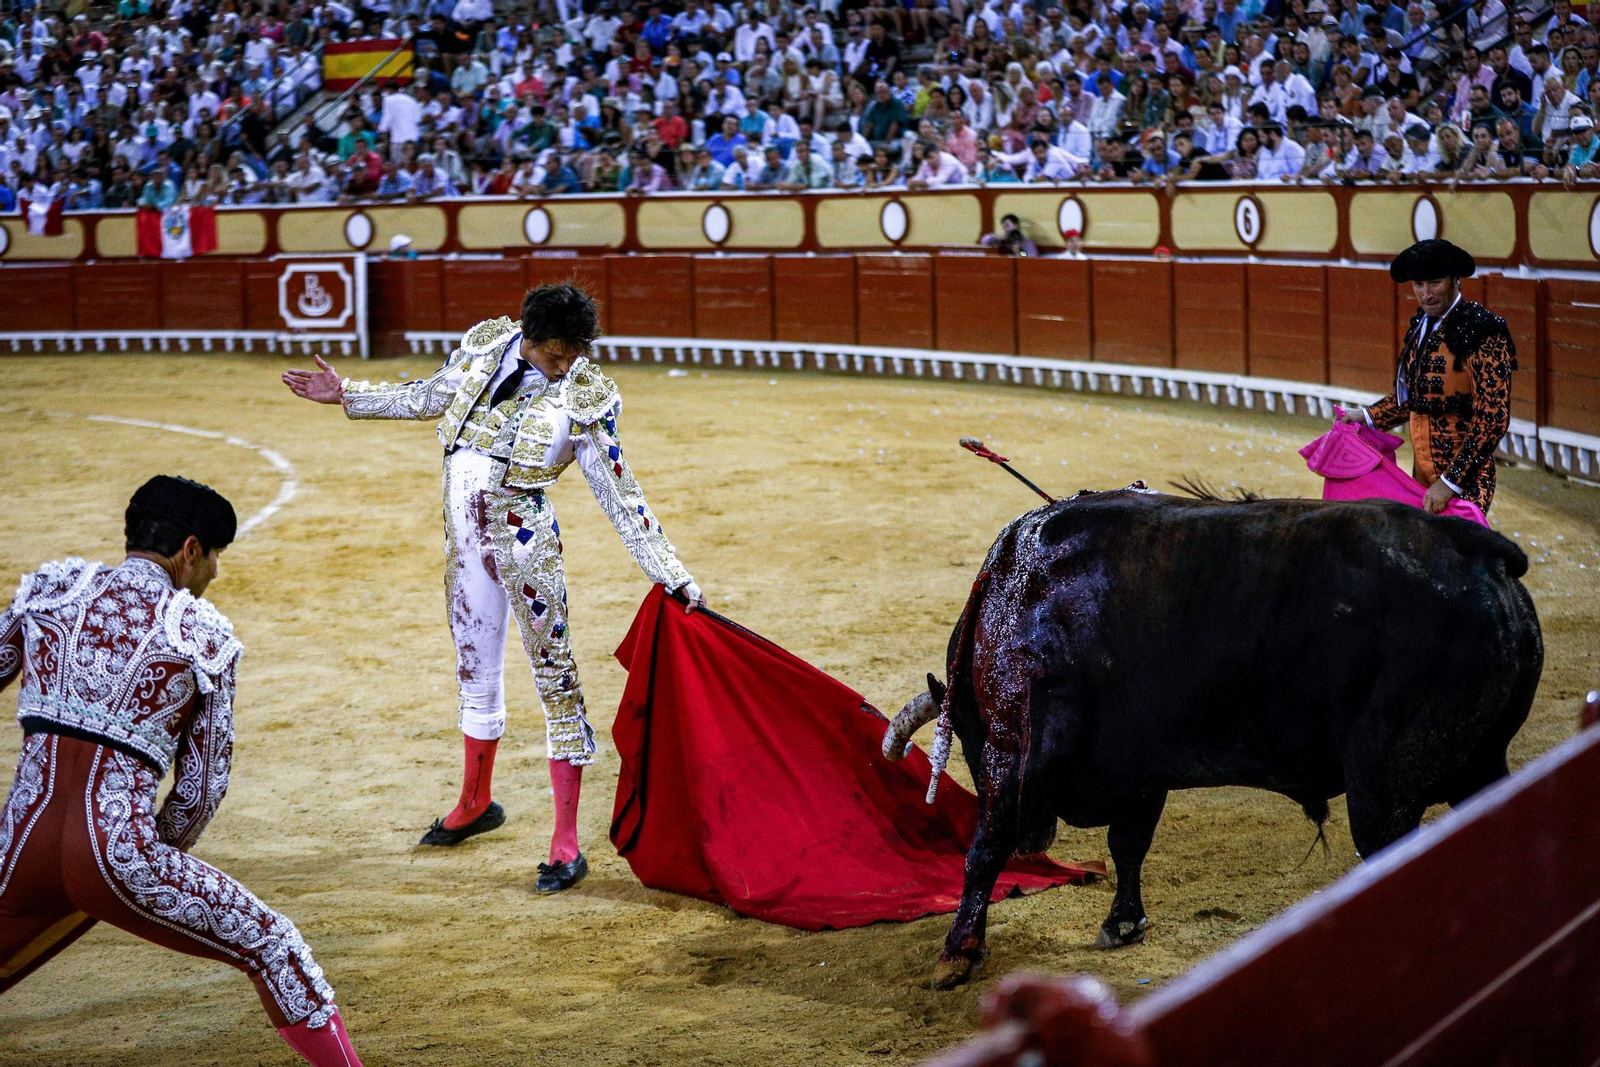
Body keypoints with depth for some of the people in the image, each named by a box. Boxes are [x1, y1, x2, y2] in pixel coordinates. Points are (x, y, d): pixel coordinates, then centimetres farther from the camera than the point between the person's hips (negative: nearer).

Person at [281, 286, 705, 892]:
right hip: (463, 530, 5)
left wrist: (670, 574, -12)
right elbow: (430, 397, 18)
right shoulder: (485, 343, 1)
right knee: (474, 669, 17)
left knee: (554, 672, -7)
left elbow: (618, 496, -8)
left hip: (523, 534, -5)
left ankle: (566, 842, -5)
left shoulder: (586, 398, -10)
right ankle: (475, 804, 37)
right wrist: (346, 396, 17)